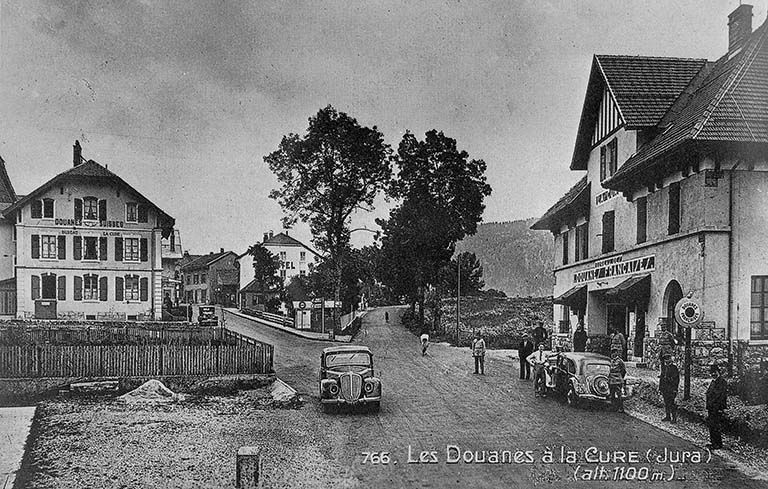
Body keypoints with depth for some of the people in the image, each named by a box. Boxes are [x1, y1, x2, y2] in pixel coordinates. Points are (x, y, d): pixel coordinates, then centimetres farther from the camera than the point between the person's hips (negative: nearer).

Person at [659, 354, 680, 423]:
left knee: (671, 403, -9)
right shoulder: (664, 368, 14)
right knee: (666, 403, 10)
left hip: (671, 388, -7)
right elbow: (661, 377, 20)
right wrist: (660, 388, 17)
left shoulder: (674, 367, -8)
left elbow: (676, 379, -11)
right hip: (664, 388, 7)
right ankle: (668, 416, 19)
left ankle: (674, 418, -3)